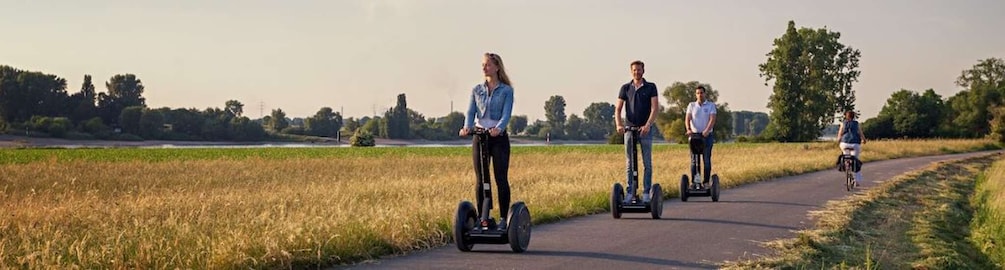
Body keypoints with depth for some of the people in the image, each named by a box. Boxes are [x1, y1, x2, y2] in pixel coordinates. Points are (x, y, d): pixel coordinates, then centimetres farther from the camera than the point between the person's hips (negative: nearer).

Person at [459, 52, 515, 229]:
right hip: (479, 136, 3)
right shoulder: (476, 90, 10)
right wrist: (467, 127, -21)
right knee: (480, 180, 4)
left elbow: (506, 114, -12)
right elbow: (471, 112, 0)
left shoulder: (506, 90, 0)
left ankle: (503, 218, 2)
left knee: (501, 179, -4)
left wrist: (498, 128, -32)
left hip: (498, 137, -3)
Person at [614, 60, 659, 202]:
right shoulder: (625, 88, 8)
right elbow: (618, 109, 3)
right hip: (629, 129, 2)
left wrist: (648, 125, -22)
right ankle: (630, 192, 10)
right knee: (629, 163, 4)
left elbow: (655, 108, -7)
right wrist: (618, 124, -15)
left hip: (645, 130, -2)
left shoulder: (651, 87, 2)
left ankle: (646, 193, 5)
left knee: (647, 163, 1)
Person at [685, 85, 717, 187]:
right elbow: (687, 119, -4)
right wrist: (688, 129, -24)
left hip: (707, 136, -1)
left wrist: (707, 130, -27)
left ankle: (706, 182, 3)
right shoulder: (691, 105, 9)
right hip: (694, 135, 1)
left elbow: (712, 119, -9)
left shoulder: (711, 105, 4)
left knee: (707, 159, -2)